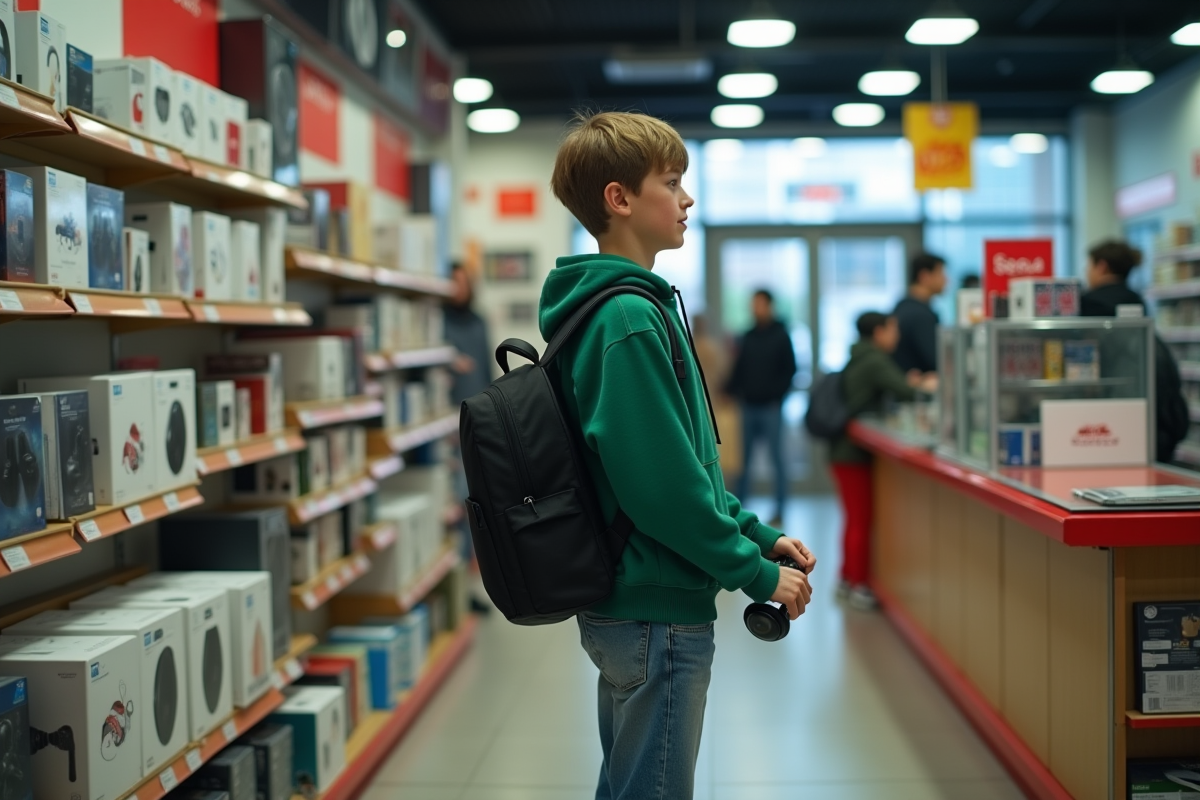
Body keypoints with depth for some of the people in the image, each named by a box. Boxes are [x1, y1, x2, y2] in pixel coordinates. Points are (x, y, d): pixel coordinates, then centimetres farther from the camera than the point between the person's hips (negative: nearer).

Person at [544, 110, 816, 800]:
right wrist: (758, 574, -14)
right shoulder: (630, 318, -20)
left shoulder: (632, 305, 12)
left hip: (624, 604, 10)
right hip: (657, 612, -10)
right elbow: (664, 485, -24)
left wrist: (758, 533, 12)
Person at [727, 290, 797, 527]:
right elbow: (739, 368, 13)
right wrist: (733, 390, 1)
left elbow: (790, 369, -2)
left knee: (776, 458, 1)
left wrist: (777, 394, -10)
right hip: (749, 406, 4)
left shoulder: (780, 335, 1)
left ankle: (779, 510, 6)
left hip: (771, 407, -4)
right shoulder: (748, 337, 11)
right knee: (743, 458, 6)